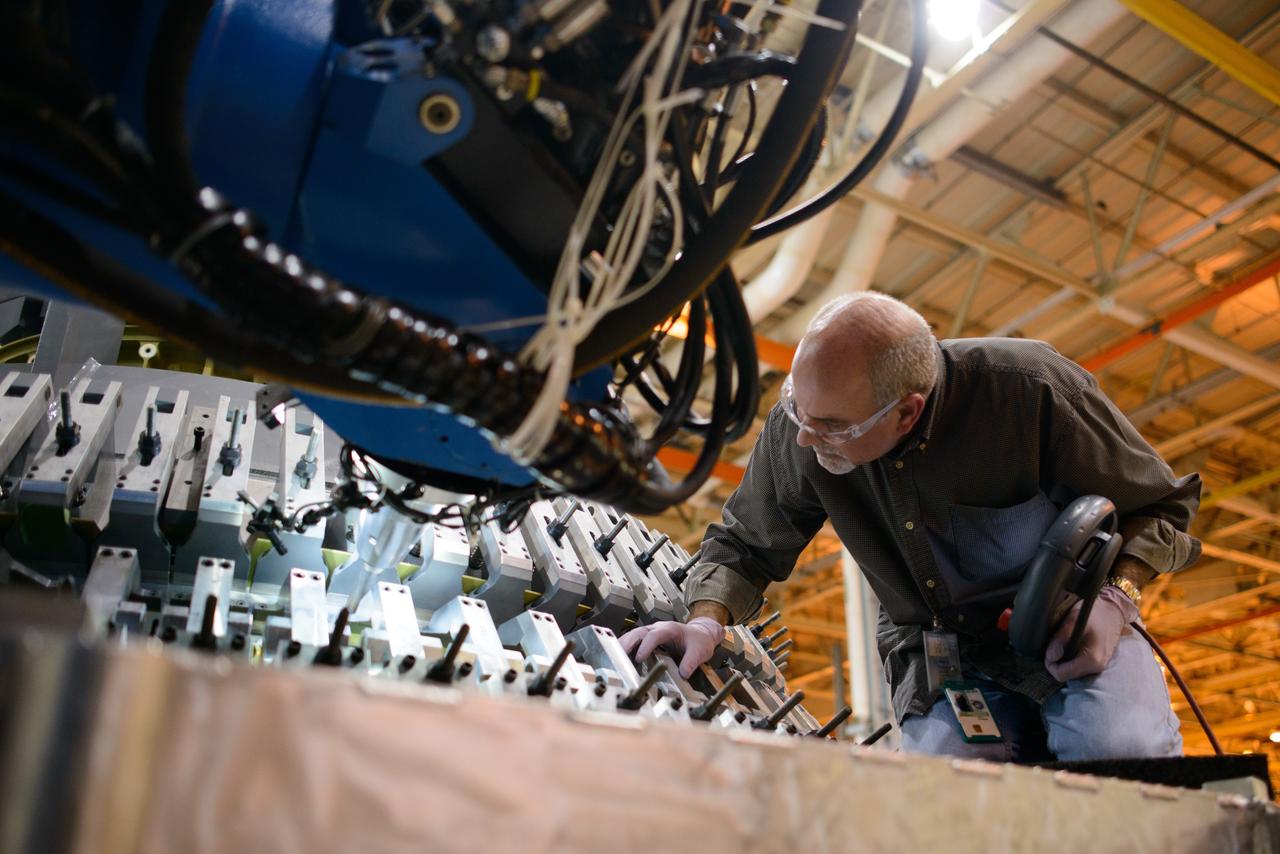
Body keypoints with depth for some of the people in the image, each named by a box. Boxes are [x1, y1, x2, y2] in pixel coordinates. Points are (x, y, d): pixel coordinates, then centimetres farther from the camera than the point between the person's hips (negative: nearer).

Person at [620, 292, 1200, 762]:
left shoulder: (1031, 391, -24)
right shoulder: (799, 425, -16)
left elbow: (1158, 502, -8)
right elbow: (745, 544, 0)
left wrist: (1116, 597, -25)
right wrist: (708, 621, -20)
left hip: (1069, 623, -2)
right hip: (933, 651, 3)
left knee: (1122, 752, -30)